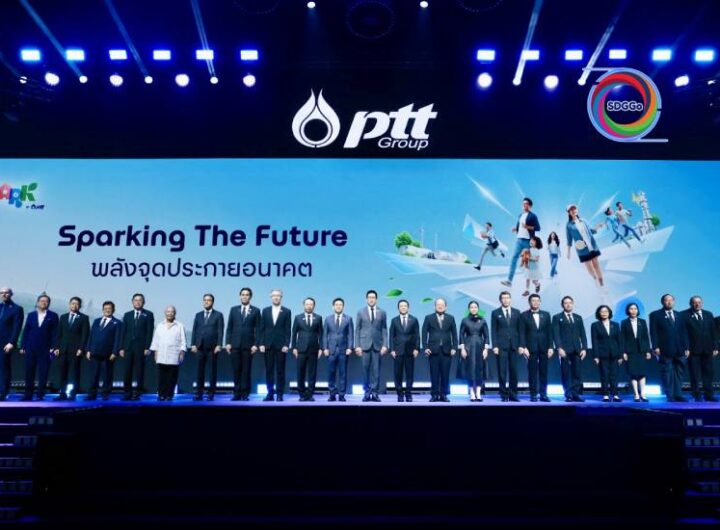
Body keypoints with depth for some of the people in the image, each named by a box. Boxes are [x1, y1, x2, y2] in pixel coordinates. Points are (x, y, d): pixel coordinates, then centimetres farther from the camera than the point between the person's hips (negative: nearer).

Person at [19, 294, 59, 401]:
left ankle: (40, 395, 6)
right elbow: (26, 331, 9)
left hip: (45, 349, -2)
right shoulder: (31, 315, 10)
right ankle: (28, 395, 15)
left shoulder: (53, 316, 3)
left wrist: (53, 347, -10)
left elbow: (55, 333, -2)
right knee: (29, 372, 6)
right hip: (30, 348, 3)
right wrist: (23, 346, 3)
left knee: (43, 373, -1)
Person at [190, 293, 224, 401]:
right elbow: (194, 330, 11)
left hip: (212, 347, -3)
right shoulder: (198, 315, 14)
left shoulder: (218, 315, 3)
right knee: (200, 371, 3)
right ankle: (198, 393, 7)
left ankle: (211, 393, 8)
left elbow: (220, 331, -3)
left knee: (213, 371, 2)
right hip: (200, 347, 3)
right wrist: (193, 344, 1)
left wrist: (219, 345, -11)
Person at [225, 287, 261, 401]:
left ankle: (245, 394, 6)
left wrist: (255, 344, -7)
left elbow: (257, 329, 1)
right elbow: (229, 328, 9)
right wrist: (228, 342, 0)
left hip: (248, 345, -2)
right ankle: (237, 393, 9)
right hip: (235, 344, 2)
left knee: (246, 370, 0)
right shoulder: (233, 310, 11)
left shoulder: (255, 311, 5)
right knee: (236, 370, 2)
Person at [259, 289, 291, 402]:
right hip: (268, 345, 2)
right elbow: (262, 329, 8)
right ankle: (270, 393, 11)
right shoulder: (265, 311, 10)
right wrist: (261, 344, -1)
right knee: (269, 370, 4)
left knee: (280, 371, 1)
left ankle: (280, 394, 8)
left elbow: (288, 330, -1)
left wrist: (286, 345, -8)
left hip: (280, 346, -2)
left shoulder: (287, 311, 4)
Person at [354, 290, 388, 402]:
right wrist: (357, 346, -3)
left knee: (376, 370, 0)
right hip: (365, 345, 0)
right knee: (365, 369, 0)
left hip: (377, 345, 0)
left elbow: (384, 330, 6)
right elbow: (357, 330, 5)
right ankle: (367, 392, 8)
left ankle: (374, 392, 6)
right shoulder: (361, 312, 7)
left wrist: (385, 345, -3)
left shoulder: (382, 313, 8)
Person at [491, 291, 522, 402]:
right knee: (502, 372, -1)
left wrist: (520, 345, 4)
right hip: (501, 346, -2)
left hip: (513, 346, 2)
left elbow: (519, 329, 11)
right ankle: (504, 394, 7)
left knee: (514, 371, 4)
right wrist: (495, 346, -8)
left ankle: (513, 394, 12)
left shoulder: (516, 312, 11)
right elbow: (493, 331, 1)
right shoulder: (495, 313, 4)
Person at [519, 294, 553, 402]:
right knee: (532, 373, 0)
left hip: (544, 348, 2)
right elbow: (522, 333, -2)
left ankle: (543, 394, 11)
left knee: (543, 372, 4)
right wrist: (523, 347, -12)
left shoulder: (546, 315, 11)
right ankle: (533, 395, 6)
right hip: (531, 348, -2)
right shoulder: (524, 315, 3)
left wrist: (550, 347, 1)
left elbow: (549, 332, 8)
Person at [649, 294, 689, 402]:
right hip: (665, 350, -4)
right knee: (667, 372, -2)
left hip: (679, 349, 4)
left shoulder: (679, 315, 17)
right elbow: (653, 332, -3)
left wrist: (686, 348, 9)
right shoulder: (655, 315, 3)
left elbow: (684, 332, 15)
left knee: (679, 372, 4)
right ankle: (670, 396, 2)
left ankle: (678, 394, 9)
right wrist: (655, 347, -11)